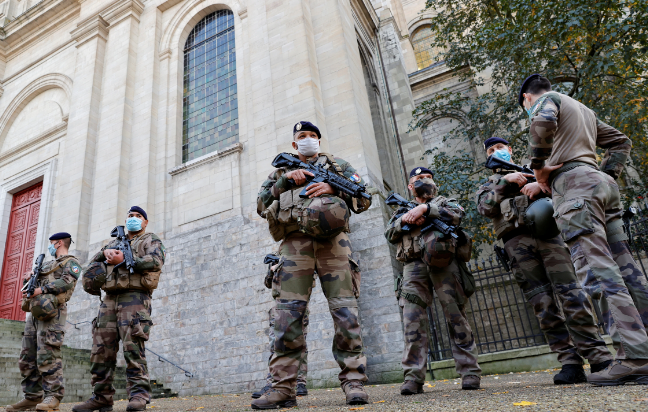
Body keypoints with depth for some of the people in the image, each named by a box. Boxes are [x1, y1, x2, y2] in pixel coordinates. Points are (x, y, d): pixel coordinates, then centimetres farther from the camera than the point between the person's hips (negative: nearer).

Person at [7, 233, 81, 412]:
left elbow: (67, 282, -14)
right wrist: (30, 277, 11)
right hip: (34, 311, 9)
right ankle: (33, 397, 11)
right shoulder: (48, 264, 31)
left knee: (48, 355, -15)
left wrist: (42, 289, -23)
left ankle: (53, 396, -13)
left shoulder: (71, 262, 3)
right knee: (27, 357, 7)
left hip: (51, 311, -9)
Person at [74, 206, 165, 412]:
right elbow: (92, 264, 23)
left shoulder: (151, 241, 11)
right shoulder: (115, 242, 30)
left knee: (133, 347, -14)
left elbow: (155, 261, -9)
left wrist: (124, 260, -13)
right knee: (101, 349, 3)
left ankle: (139, 394, -10)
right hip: (110, 298, 6)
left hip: (134, 297, -6)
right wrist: (105, 251, 2)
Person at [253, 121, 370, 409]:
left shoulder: (337, 166, 24)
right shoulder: (282, 169, 27)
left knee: (344, 309, -8)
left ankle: (353, 381, -2)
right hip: (294, 241, 1)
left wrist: (333, 189, -4)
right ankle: (283, 387, -2)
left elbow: (364, 199, 13)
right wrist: (285, 180, 0)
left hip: (332, 239, -1)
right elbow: (261, 205, 14)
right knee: (288, 312, -7)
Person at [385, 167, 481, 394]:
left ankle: (470, 373, 4)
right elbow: (389, 234, 15)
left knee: (456, 316, -4)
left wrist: (425, 208, -9)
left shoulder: (443, 202, 23)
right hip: (414, 263, 2)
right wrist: (404, 220, -4)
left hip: (443, 262, -1)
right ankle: (413, 377, -7)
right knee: (412, 319, -9)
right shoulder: (403, 209, 29)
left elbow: (457, 214, -1)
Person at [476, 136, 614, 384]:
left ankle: (598, 357, -6)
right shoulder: (488, 186, 27)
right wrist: (505, 181, -4)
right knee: (542, 305, -6)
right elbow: (485, 208, 4)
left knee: (570, 294, -11)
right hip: (517, 241, 0)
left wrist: (542, 184, -7)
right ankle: (570, 363, -4)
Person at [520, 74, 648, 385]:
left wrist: (539, 167, -9)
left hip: (574, 183, -9)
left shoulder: (547, 99, 7)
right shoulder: (583, 109, 33)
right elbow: (621, 142, 34)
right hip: (601, 184, 9)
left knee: (597, 270, -14)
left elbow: (543, 122, -18)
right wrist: (607, 175, 23)